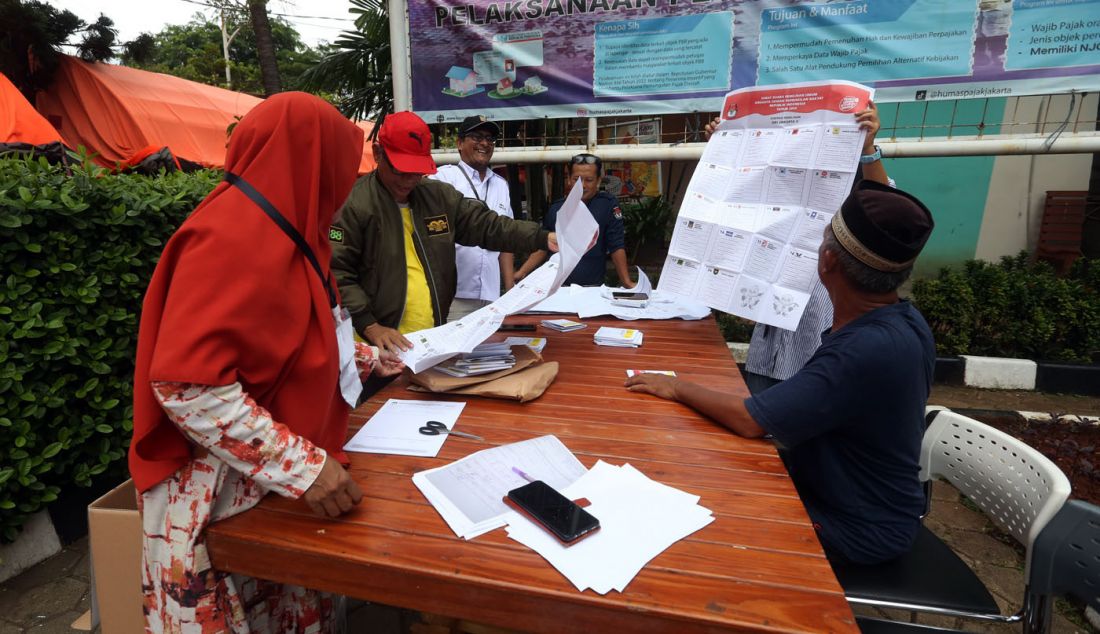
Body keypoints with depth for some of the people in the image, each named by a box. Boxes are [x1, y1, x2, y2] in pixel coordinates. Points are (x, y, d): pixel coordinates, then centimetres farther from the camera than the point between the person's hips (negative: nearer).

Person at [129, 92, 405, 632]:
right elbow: (186, 383, -27)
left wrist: (372, 360, 20)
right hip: (221, 496, -8)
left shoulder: (279, 229, 9)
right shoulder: (233, 234, -21)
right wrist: (303, 465, -27)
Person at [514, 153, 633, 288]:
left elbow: (617, 247, -5)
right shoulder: (556, 209, 6)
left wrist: (627, 282, -11)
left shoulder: (608, 205, -3)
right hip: (557, 286, 4)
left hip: (593, 287, -4)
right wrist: (520, 273, 1)